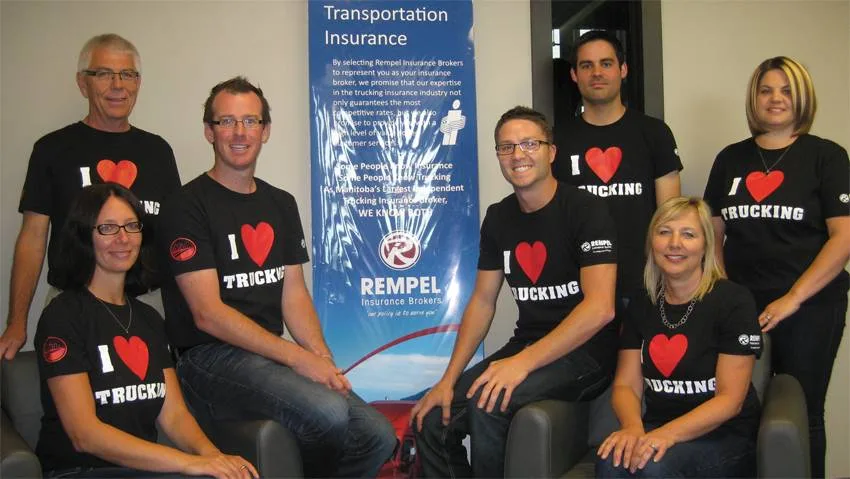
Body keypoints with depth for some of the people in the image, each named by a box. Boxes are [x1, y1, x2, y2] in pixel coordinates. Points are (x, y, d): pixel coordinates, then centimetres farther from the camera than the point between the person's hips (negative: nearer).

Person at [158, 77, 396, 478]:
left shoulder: (281, 204, 15)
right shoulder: (188, 206, -6)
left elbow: (294, 295, 13)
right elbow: (208, 314, -13)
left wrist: (324, 360, -5)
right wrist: (298, 357, -16)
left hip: (271, 357, 7)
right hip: (211, 356, -6)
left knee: (377, 437, -9)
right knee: (328, 413, -29)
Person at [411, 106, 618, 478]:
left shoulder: (585, 210, -13)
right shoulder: (498, 217, 7)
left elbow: (600, 307, -22)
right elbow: (482, 302, 10)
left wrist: (523, 362, -28)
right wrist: (449, 379, 1)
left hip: (586, 351, -6)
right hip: (527, 346, 6)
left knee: (487, 404, -30)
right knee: (431, 421, -7)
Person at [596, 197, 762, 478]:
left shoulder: (734, 301, -7)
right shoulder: (641, 307, 8)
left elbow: (729, 399, -12)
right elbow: (626, 385, 5)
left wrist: (668, 434, -26)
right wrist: (633, 428, -18)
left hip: (727, 436, -3)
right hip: (658, 429, 3)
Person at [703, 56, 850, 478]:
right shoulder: (731, 158, 11)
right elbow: (714, 230, 14)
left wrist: (793, 298, -13)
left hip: (810, 306, -3)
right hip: (742, 304, 3)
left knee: (801, 413, 4)